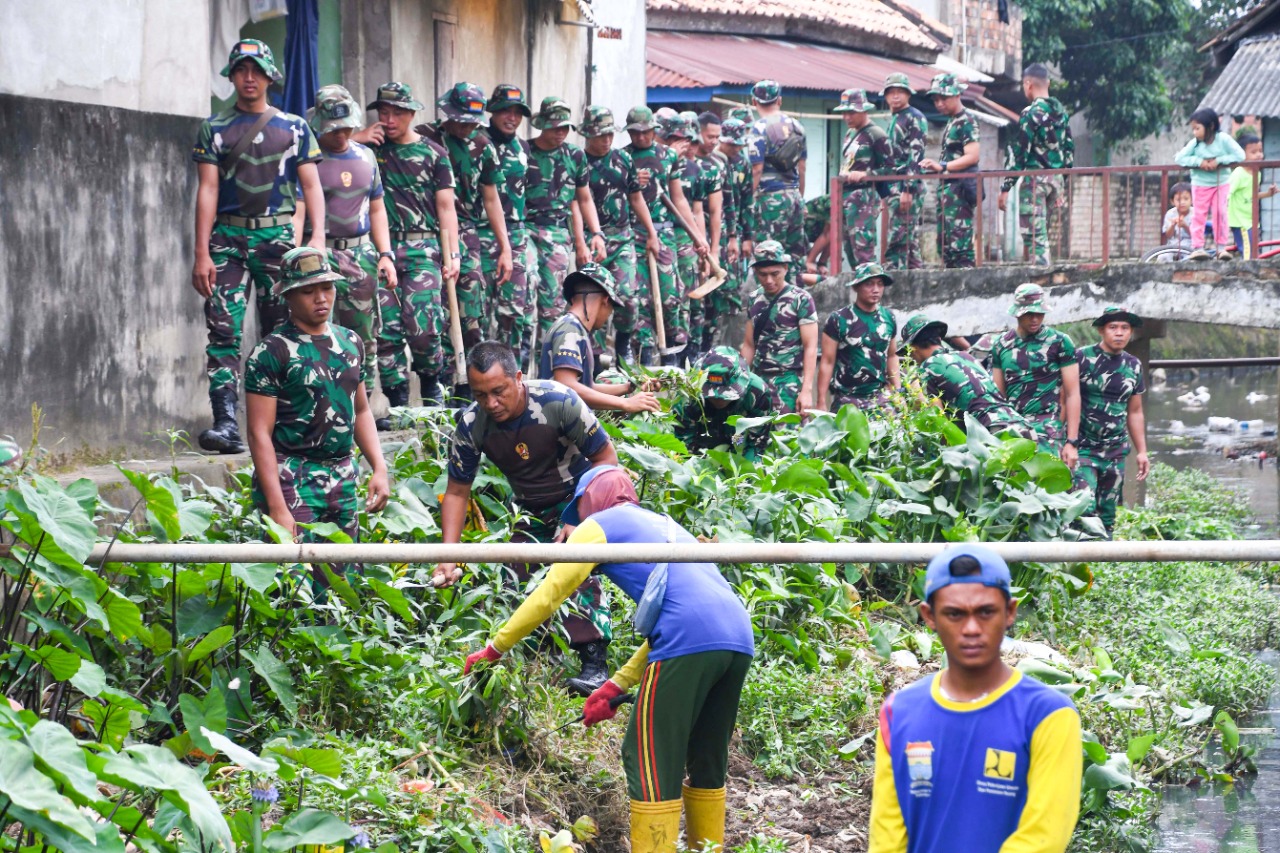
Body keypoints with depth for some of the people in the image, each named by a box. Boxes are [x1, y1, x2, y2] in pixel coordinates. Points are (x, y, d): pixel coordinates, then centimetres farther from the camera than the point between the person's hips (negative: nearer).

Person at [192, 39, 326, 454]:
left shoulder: (294, 128, 10)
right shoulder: (213, 129, 8)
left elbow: (312, 186, 8)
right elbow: (207, 190, 2)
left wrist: (318, 236, -8)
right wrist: (201, 253, -6)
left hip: (278, 236, 1)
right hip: (228, 237, -1)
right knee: (224, 330, -11)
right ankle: (225, 423, -16)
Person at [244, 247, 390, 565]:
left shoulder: (351, 343, 13)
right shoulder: (272, 352, -8)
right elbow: (260, 433, -11)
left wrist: (379, 468, 9)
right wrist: (277, 508, -18)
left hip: (343, 479, 6)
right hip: (292, 480, -6)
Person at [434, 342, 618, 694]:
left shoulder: (558, 402, -30)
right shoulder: (471, 425, -19)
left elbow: (606, 459, -19)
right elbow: (457, 493, -7)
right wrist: (448, 558, -17)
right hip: (532, 512, 5)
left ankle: (594, 664, -27)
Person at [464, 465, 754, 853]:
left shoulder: (599, 526, 15)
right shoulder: (664, 526, 35)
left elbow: (547, 596, 10)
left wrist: (493, 650, 20)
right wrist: (616, 686, 29)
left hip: (691, 641, -7)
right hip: (739, 639, 7)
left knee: (651, 763, -1)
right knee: (706, 761, 19)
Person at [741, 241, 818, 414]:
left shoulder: (800, 299, -3)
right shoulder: (755, 300, 12)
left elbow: (810, 347, -7)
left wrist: (807, 390, -15)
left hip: (789, 381, -5)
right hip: (759, 380, 5)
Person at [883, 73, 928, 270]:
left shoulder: (915, 118, -7)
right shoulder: (894, 120, 21)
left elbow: (915, 156, -15)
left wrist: (908, 190, -21)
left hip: (909, 185, -9)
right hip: (896, 186, 9)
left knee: (898, 238, -13)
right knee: (910, 238, 10)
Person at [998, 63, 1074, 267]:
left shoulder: (1031, 113, -11)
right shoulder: (1061, 111, 12)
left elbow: (1017, 152, -14)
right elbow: (1069, 150, 17)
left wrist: (1005, 187, -11)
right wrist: (1063, 186, 23)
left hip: (1035, 179, -8)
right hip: (1056, 179, 8)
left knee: (1034, 236, -8)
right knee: (1041, 233, 16)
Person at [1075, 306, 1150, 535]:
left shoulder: (1133, 366, 12)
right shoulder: (1082, 358, -5)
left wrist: (1141, 451, 15)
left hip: (1115, 451, 5)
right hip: (1083, 447, -5)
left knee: (1107, 515, 7)